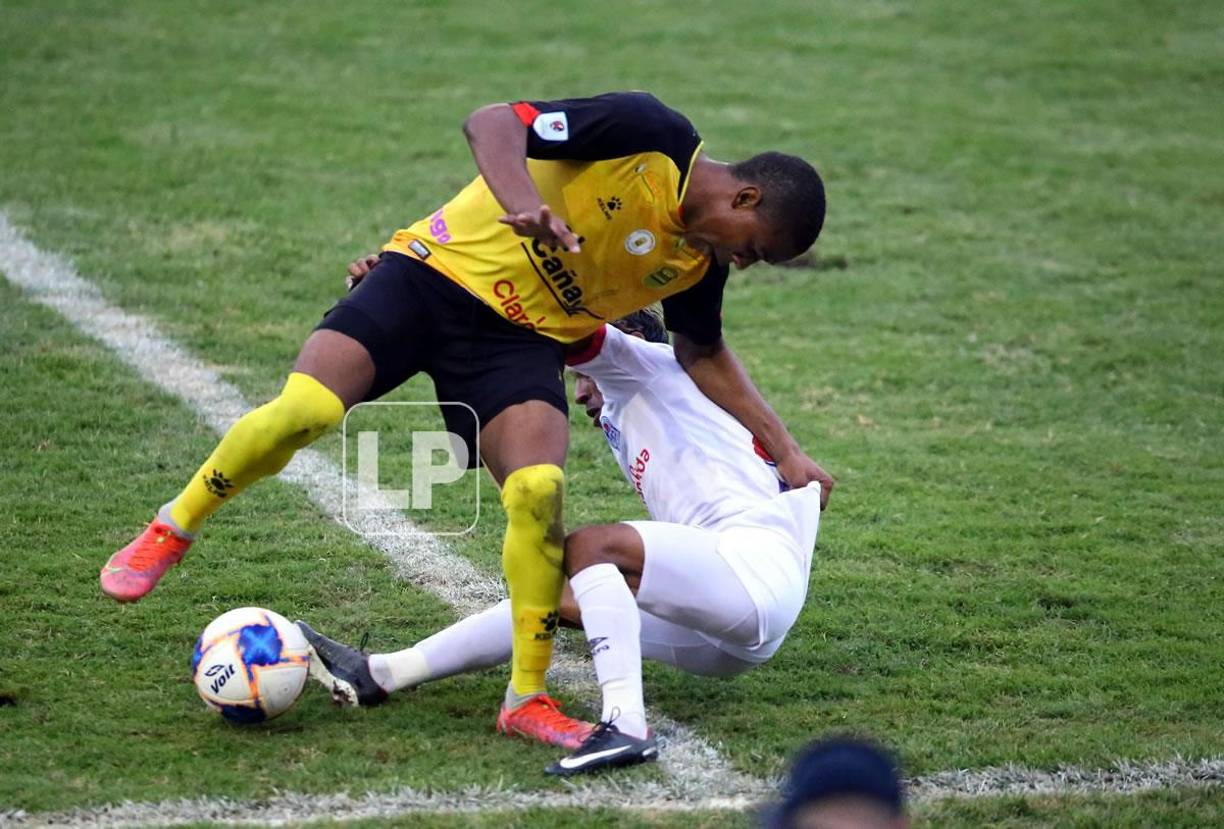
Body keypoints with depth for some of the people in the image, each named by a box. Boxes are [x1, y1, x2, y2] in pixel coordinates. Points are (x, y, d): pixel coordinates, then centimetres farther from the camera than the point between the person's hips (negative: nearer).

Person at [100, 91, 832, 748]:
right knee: (302, 411, -25)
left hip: (522, 341, 5)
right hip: (437, 277, -5)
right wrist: (524, 202, -39)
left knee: (540, 491, -22)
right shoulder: (649, 134, -14)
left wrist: (784, 448, 16)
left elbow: (705, 354, 22)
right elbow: (492, 123, -20)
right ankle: (172, 531, 2)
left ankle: (527, 699, -7)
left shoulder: (700, 262, 5)